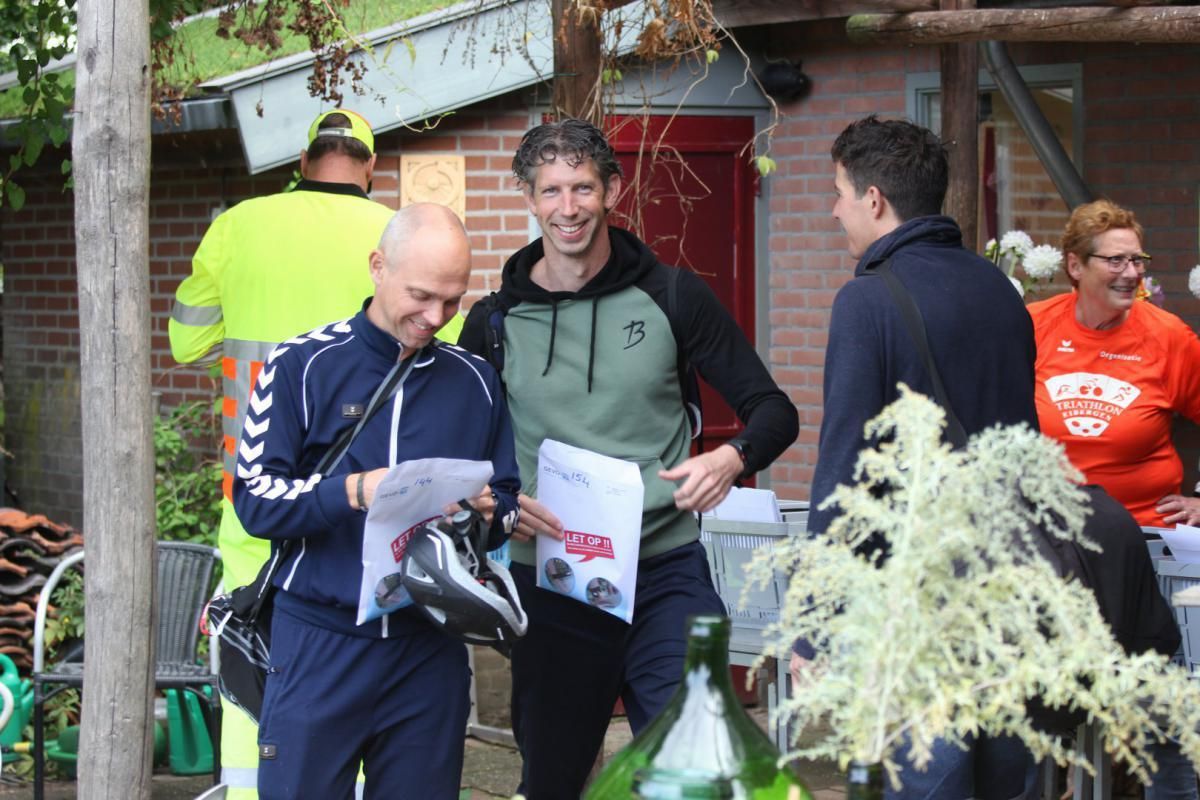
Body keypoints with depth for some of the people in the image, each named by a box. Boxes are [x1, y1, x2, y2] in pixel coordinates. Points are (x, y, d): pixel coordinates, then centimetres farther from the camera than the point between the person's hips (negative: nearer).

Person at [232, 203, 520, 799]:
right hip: (321, 642, -3)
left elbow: (510, 505, 15)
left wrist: (487, 513, -9)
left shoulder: (475, 381, 9)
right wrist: (355, 492, -22)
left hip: (431, 649, 3)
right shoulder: (303, 365, -1)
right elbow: (255, 499, -7)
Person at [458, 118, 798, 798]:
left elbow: (774, 411, 3)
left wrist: (733, 459, -18)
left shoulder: (672, 297, 1)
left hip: (666, 577, -1)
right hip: (550, 583, 2)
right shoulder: (497, 322, 4)